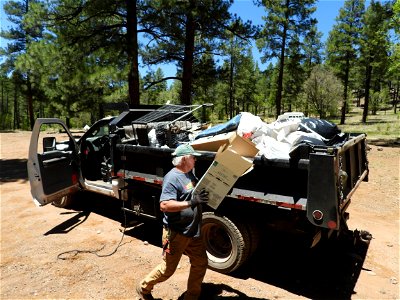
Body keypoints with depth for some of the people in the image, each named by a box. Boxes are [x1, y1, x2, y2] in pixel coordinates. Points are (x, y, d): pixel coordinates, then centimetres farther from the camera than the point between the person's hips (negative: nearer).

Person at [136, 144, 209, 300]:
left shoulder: (190, 174, 7)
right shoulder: (172, 178, -20)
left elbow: (199, 192, 24)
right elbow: (164, 205, -30)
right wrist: (191, 202, -35)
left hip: (193, 231, 8)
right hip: (176, 233, -8)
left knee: (201, 264, 13)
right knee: (168, 269, 8)